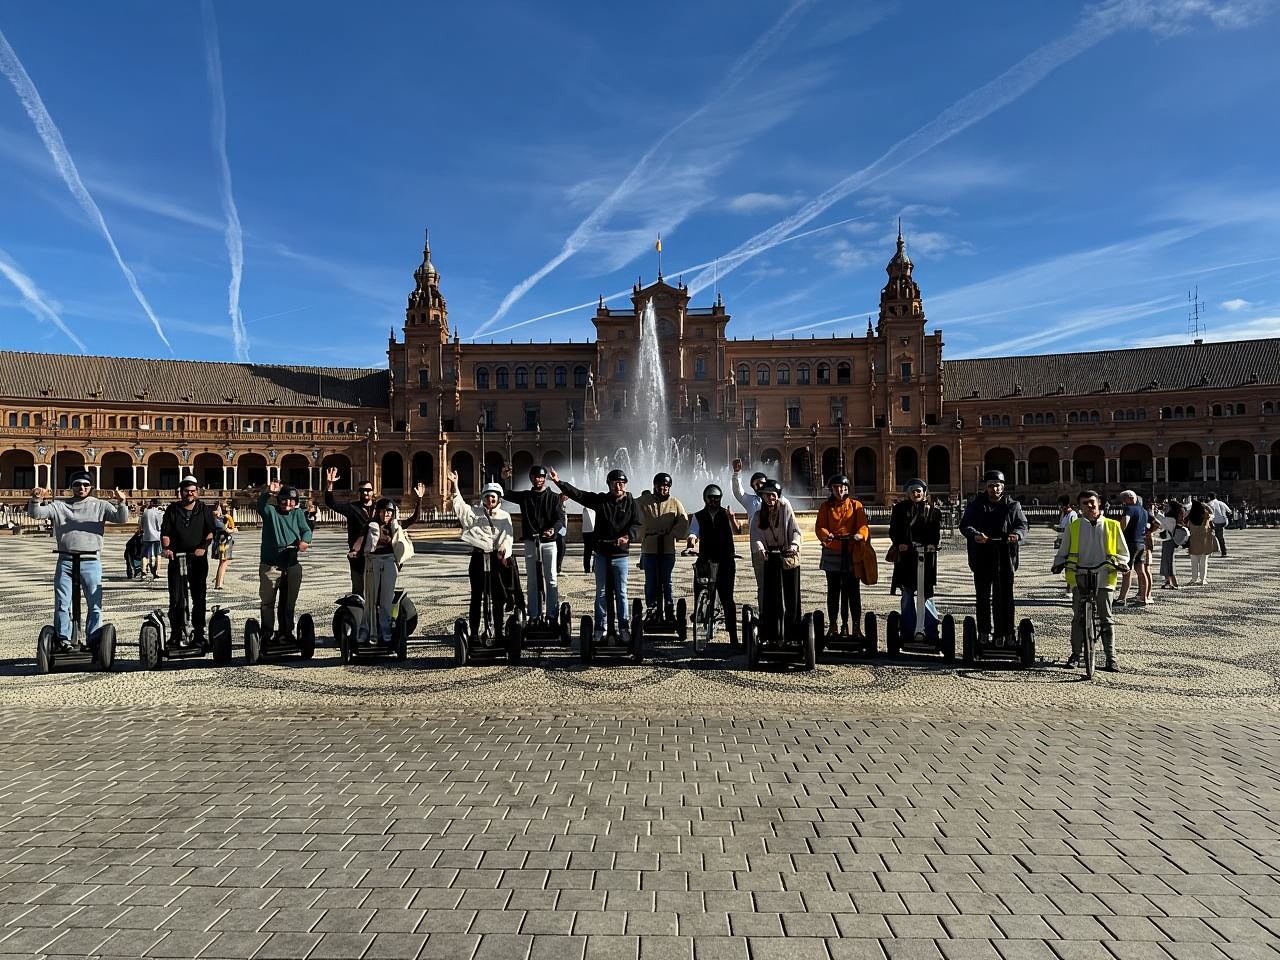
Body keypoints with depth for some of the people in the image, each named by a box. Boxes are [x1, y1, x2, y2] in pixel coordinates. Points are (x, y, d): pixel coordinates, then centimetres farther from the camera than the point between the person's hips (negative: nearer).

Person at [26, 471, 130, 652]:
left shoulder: (100, 505, 9)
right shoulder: (59, 506, 13)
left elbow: (122, 518, -1)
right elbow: (36, 513, 5)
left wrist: (122, 503, -20)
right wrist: (36, 499, -15)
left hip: (91, 562, -1)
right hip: (66, 561, 1)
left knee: (95, 605, 2)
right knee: (62, 603, 2)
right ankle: (63, 638, 11)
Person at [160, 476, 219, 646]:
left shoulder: (204, 509, 7)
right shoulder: (172, 510, 8)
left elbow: (212, 531, -1)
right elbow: (165, 532, 3)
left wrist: (203, 547, -17)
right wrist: (166, 548, -15)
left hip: (198, 558, 0)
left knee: (198, 598, 2)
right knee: (176, 598, 0)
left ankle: (198, 635, 8)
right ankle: (176, 635, 7)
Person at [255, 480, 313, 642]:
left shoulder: (298, 514, 10)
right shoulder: (270, 511, 4)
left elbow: (306, 530, -2)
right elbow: (260, 506, -18)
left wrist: (305, 541, -25)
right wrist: (267, 492, -36)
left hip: (292, 566, 3)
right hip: (270, 566, -3)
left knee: (289, 603, 10)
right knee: (267, 601, 2)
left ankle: (285, 633, 20)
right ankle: (266, 633, 9)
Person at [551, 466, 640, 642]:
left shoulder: (631, 503, -1)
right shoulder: (600, 500, 3)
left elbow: (637, 524, -4)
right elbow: (577, 494, -2)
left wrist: (627, 536, -24)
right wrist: (559, 482, -11)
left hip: (620, 554, -2)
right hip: (601, 553, 2)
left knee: (621, 593, 3)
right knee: (601, 592, 9)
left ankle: (624, 628, 10)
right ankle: (600, 629, 15)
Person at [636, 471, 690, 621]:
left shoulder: (674, 502, 4)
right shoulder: (643, 501, 1)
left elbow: (683, 522, 4)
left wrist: (671, 534, -4)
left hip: (668, 549, 0)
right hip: (649, 549, 0)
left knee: (666, 582, 6)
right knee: (651, 583, 3)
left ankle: (670, 613, 13)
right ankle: (651, 611, 11)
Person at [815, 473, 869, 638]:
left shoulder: (856, 505, 6)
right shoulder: (825, 506, 7)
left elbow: (863, 525, -5)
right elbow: (820, 526, -4)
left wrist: (860, 534, -28)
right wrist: (825, 535, -27)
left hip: (852, 553, -1)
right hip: (832, 553, 1)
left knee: (853, 590, 0)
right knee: (833, 590, 7)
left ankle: (856, 626, 6)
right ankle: (833, 626, 14)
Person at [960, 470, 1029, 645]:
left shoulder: (1012, 505, 7)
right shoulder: (975, 505, 5)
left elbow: (1023, 524, 4)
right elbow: (964, 525, -2)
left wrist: (1017, 534, -20)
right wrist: (975, 535, -24)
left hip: (1005, 558, 0)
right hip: (981, 557, 1)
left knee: (1004, 597, 0)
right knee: (983, 596, 9)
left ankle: (1004, 633, 6)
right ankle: (984, 631, 20)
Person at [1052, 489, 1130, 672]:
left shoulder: (1112, 526, 9)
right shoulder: (1073, 527, 10)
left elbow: (1124, 552, 14)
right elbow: (1062, 552, 15)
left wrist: (1119, 563, -7)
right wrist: (1059, 564, -4)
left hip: (1104, 580, 0)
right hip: (1079, 580, 1)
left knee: (1107, 619, 1)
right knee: (1078, 618, 3)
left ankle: (1110, 657, 8)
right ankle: (1076, 655, 12)